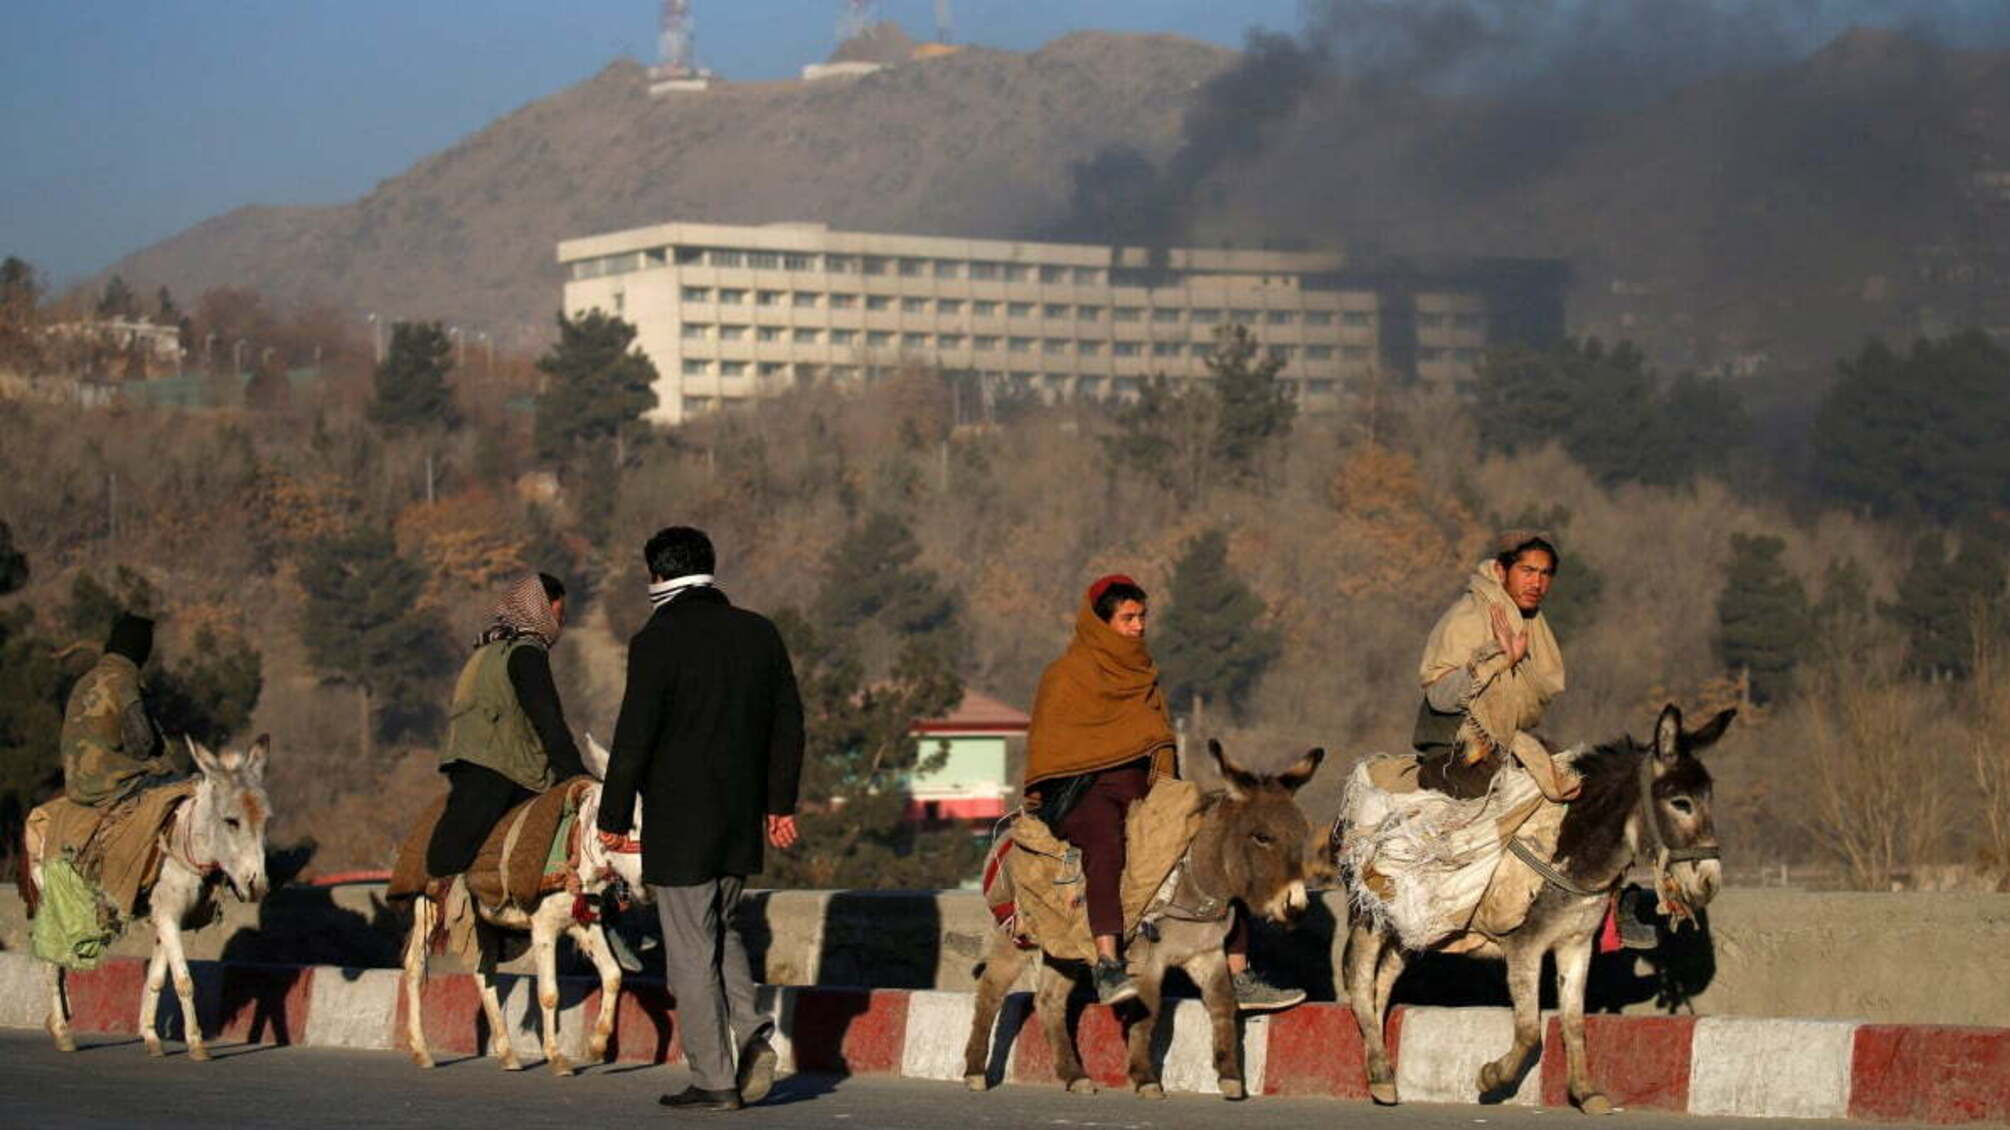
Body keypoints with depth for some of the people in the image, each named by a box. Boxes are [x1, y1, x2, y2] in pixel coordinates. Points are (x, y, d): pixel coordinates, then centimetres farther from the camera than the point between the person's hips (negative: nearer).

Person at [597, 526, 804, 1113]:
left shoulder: (657, 642, -13)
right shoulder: (759, 633, 6)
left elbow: (634, 738, -14)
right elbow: (788, 722, 11)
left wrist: (614, 817, -5)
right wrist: (780, 802, 19)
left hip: (679, 823, -6)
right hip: (741, 821, 6)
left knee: (692, 950, 1)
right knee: (720, 931, 23)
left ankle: (713, 1080, 3)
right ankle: (752, 1034, 3)